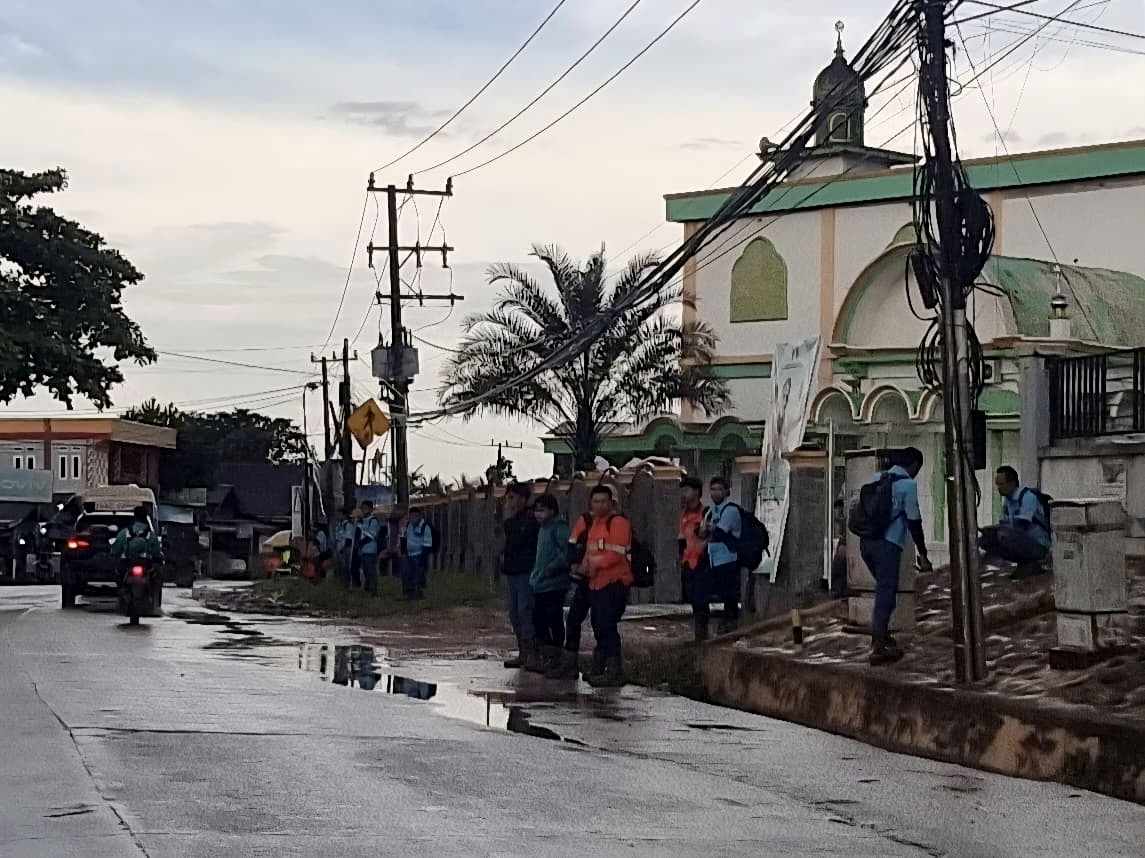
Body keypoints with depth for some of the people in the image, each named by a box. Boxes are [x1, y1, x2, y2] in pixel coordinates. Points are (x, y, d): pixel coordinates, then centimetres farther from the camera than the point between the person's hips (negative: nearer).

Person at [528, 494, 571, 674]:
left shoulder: (559, 527, -11)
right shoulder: (542, 528, 18)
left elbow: (566, 553, -21)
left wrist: (551, 568, -24)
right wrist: (535, 574, 17)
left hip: (554, 585, -10)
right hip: (540, 585, 10)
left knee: (554, 621, -4)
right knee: (538, 620, 12)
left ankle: (555, 659, 2)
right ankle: (546, 656, 22)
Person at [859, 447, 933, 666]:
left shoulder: (875, 478, 15)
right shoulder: (908, 484, -5)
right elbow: (914, 522, -7)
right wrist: (923, 555, -4)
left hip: (866, 542, 7)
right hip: (887, 545, -7)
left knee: (884, 588, 24)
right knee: (886, 593, -3)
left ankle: (881, 635, 30)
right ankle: (878, 649, -4)